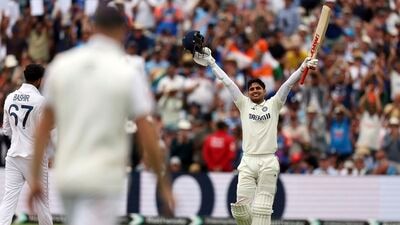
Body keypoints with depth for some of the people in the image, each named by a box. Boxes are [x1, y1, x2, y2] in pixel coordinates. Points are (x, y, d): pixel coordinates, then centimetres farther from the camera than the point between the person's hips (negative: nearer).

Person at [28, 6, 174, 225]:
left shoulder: (61, 65, 5)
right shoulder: (128, 72, -6)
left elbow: (43, 127, 7)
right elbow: (147, 136, -7)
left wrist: (35, 177, 13)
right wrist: (163, 182, 4)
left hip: (65, 176, 5)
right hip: (103, 180, -5)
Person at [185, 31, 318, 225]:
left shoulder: (273, 104, 11)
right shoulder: (243, 104, 13)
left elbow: (288, 84, 2)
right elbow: (227, 82, 11)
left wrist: (303, 68, -10)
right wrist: (211, 63, 11)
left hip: (268, 161, -1)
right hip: (248, 161, 1)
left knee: (262, 208, -5)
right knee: (241, 205, -7)